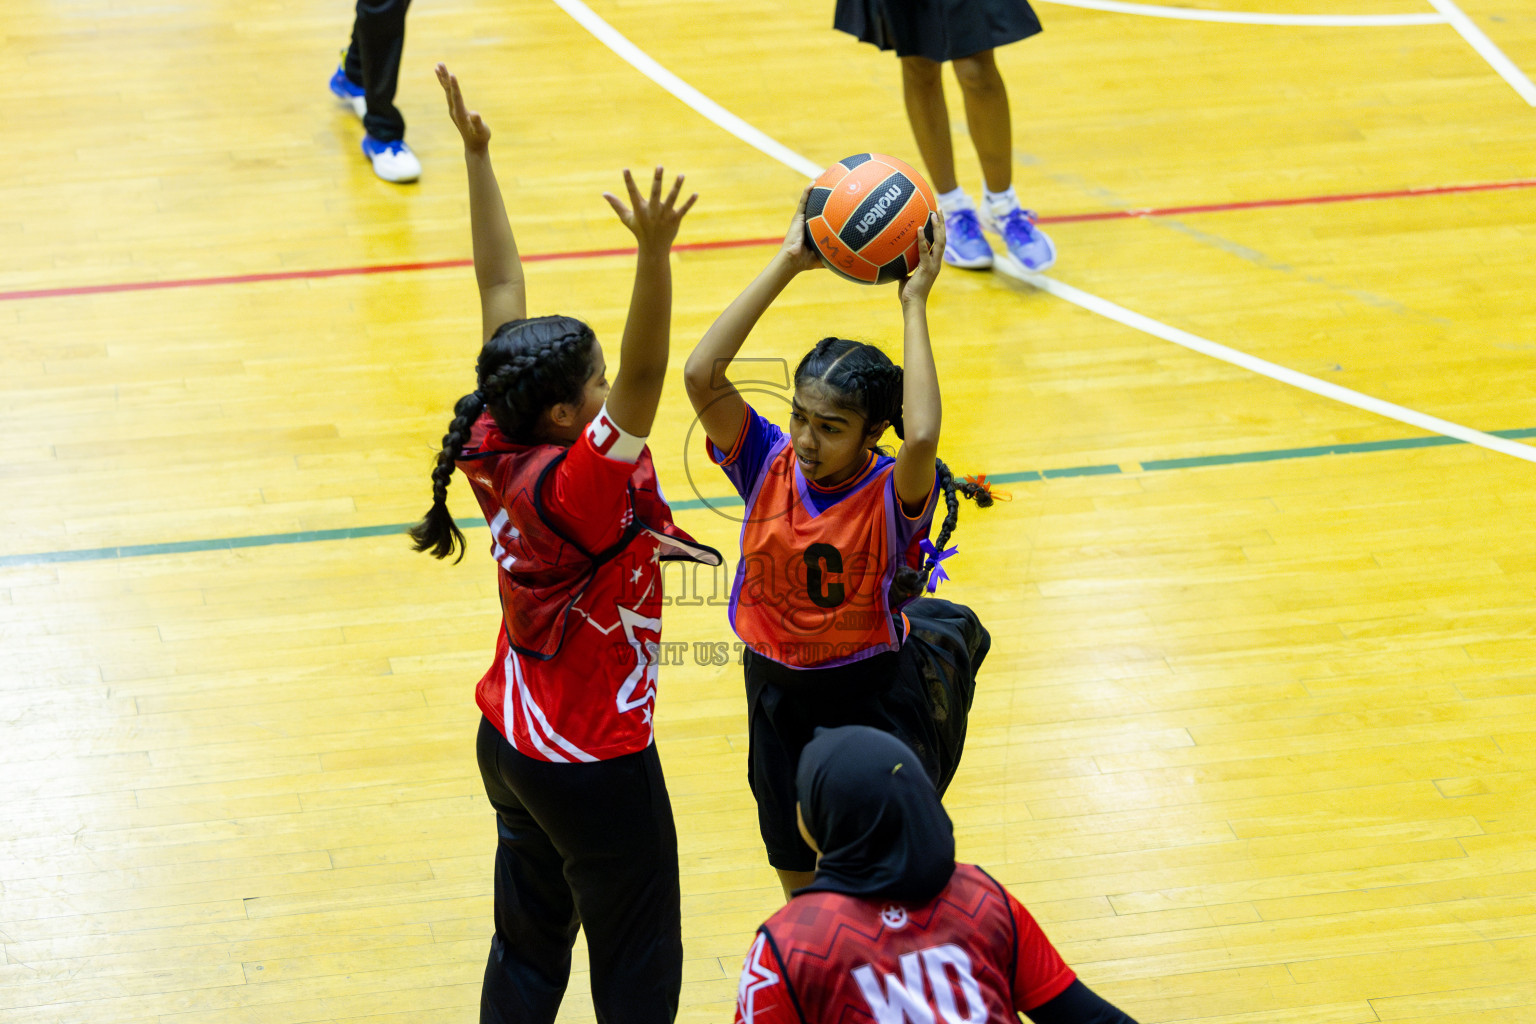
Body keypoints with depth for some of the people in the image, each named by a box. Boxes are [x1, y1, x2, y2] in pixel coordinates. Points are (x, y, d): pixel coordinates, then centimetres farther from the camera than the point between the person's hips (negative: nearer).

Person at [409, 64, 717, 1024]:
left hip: (512, 745, 8)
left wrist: (478, 154, -2)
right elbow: (646, 376, -44)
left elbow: (503, 290, -4)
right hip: (595, 766, -8)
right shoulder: (573, 485, -28)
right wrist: (655, 255, -56)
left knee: (528, 945, 20)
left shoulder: (496, 449, -8)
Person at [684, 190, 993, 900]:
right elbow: (700, 375, -25)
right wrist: (787, 263, -26)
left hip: (875, 695, -3)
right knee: (802, 888, 19)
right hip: (781, 695, 3)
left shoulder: (893, 492, -21)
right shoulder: (768, 465, -12)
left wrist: (914, 305, -37)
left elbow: (921, 438, -45)